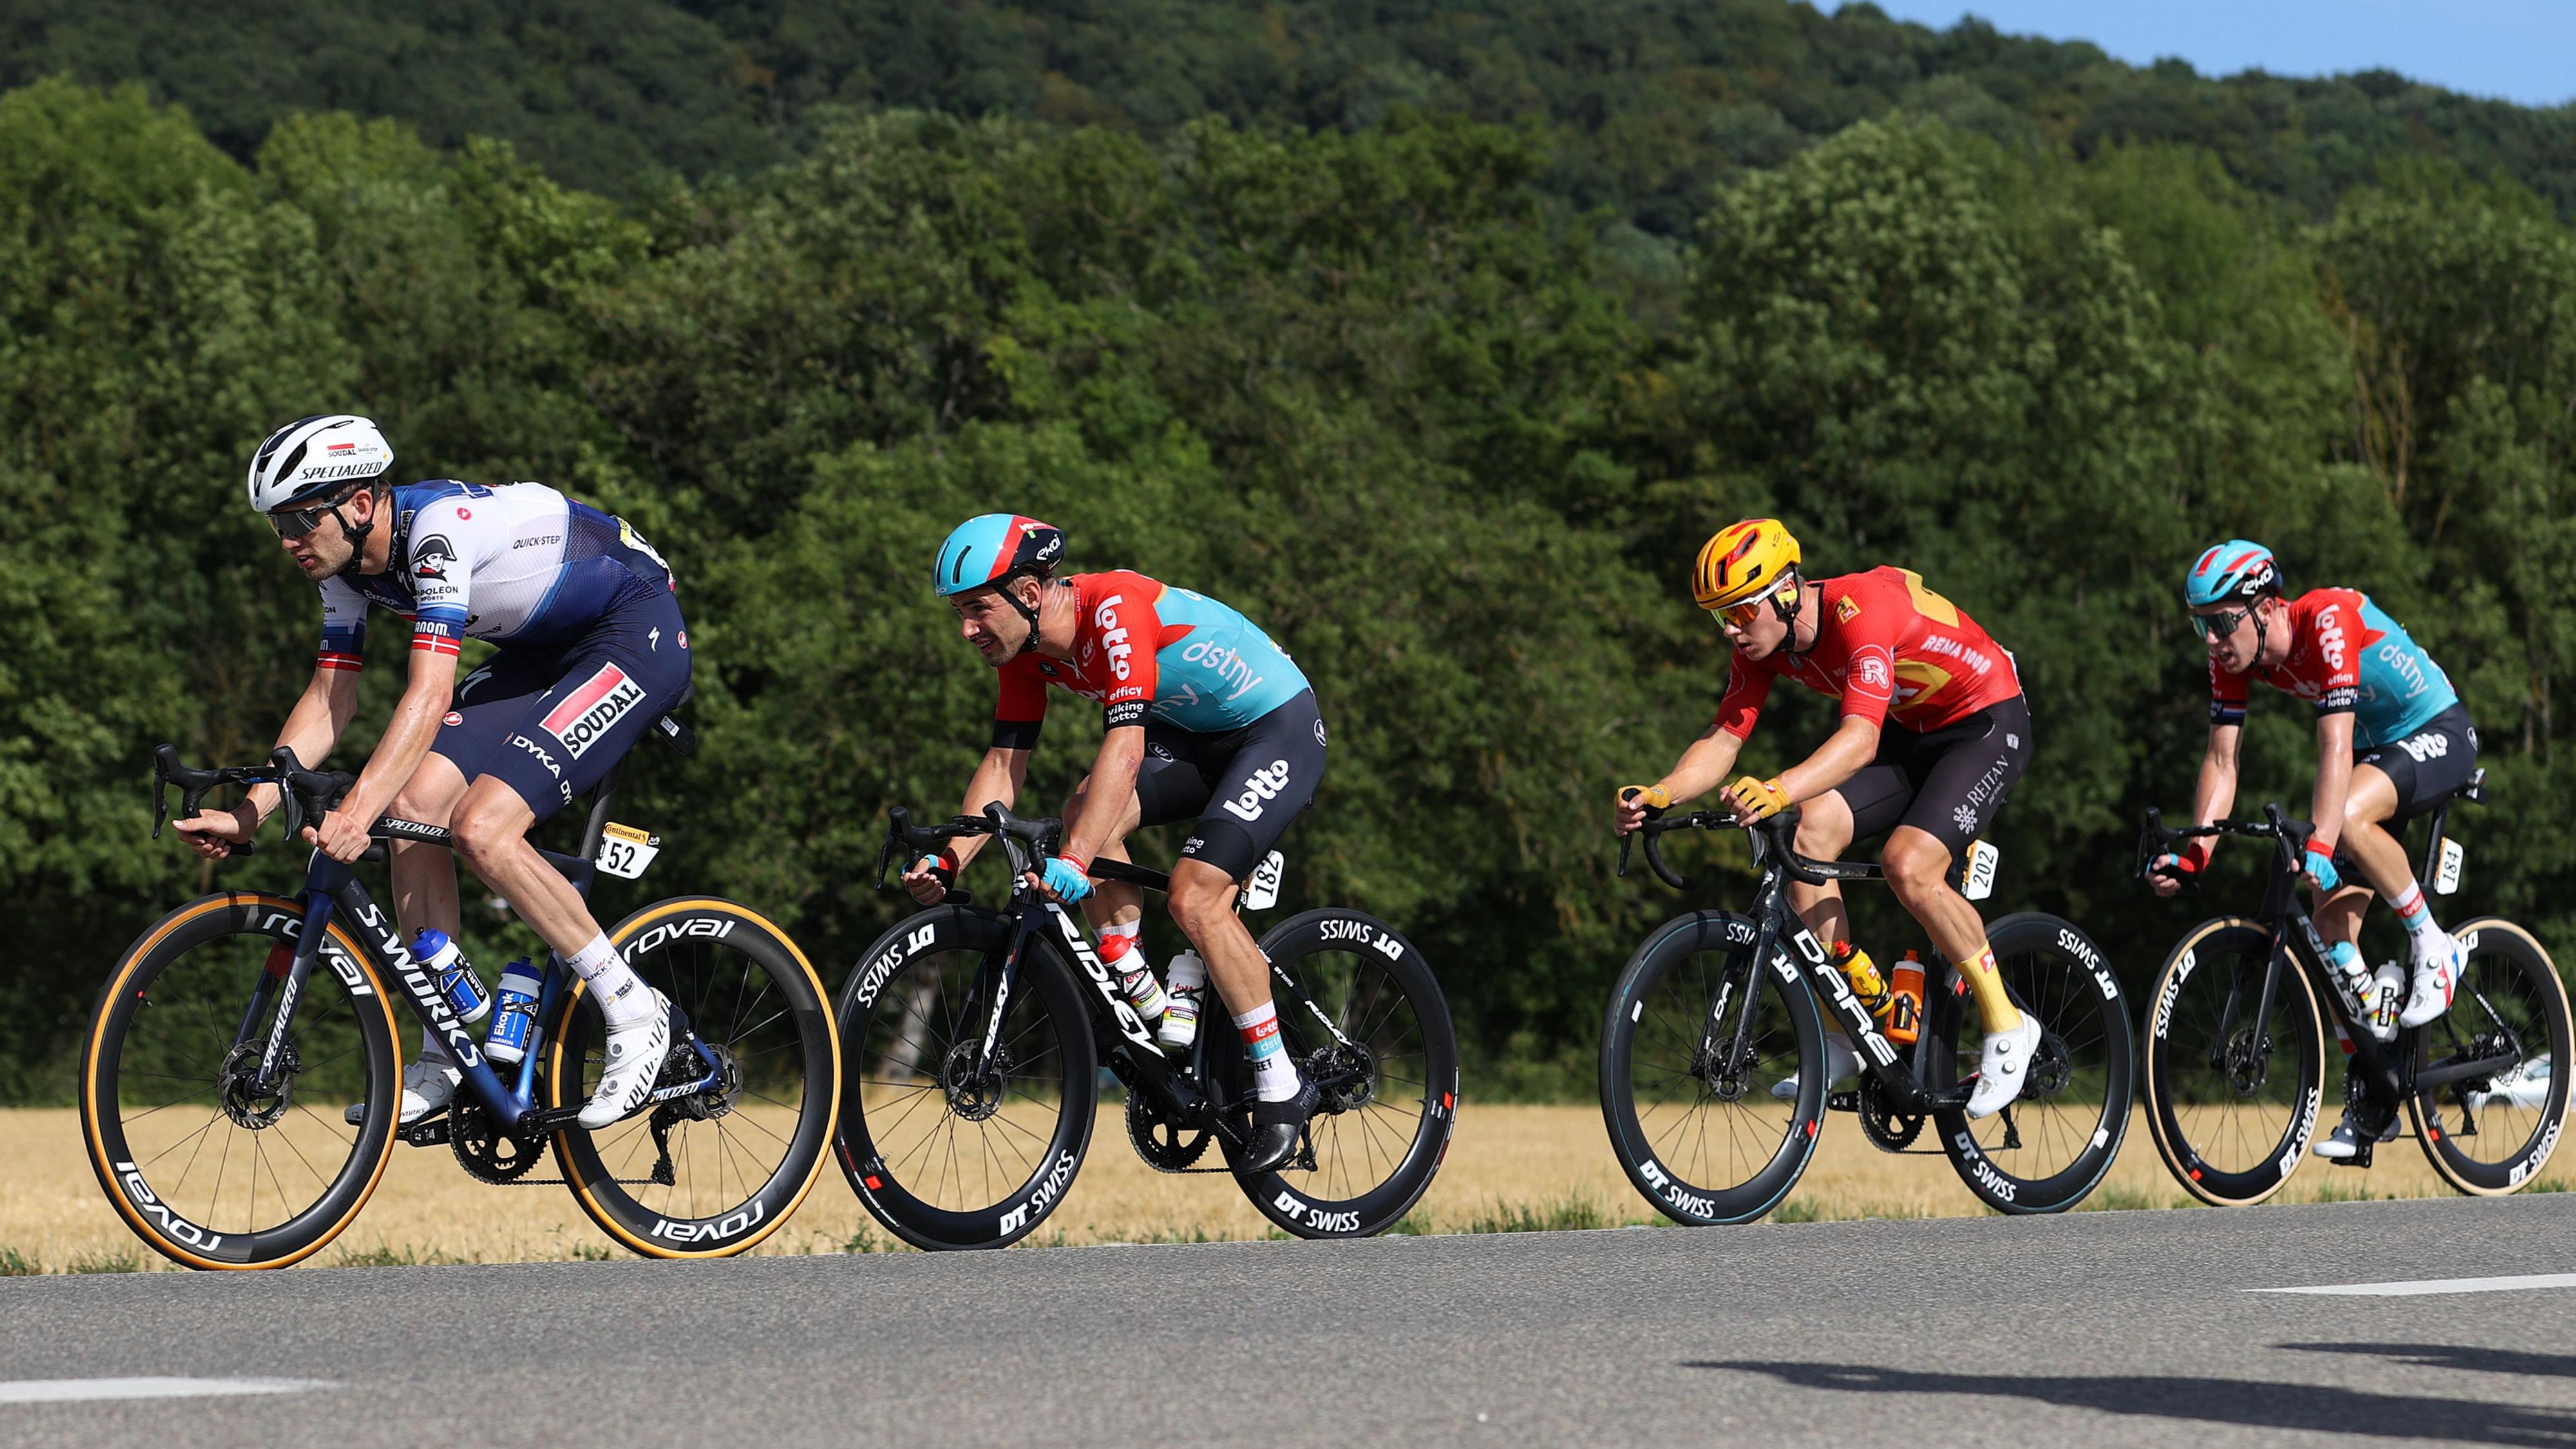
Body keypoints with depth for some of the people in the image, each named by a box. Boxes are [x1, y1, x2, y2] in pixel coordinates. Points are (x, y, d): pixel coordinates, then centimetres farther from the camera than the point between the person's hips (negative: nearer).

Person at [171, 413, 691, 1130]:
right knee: (415, 803, -9)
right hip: (542, 649, 9)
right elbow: (330, 698, 2)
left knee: (481, 829, -22)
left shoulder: (441, 526, -30)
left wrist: (355, 814, -47)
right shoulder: (345, 564, -4)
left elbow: (428, 695, -38)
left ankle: (634, 1015, -7)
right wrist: (247, 812, -9)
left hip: (636, 636, -9)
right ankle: (443, 1060, -1)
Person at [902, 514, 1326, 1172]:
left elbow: (1125, 746, -40)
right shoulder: (1026, 649, -5)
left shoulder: (1117, 607, -31)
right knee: (1083, 814, -15)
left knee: (1195, 898, -22)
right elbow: (1004, 764, -4)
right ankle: (1157, 1017, -6)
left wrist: (1074, 863, -49)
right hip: (1193, 735, 8)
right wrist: (950, 859, -18)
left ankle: (1282, 1090, -10)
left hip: (1280, 728, -8)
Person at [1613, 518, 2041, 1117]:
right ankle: (1843, 1036, -7)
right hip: (1909, 730, 8)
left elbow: (1860, 737, -45)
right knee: (1809, 832, -15)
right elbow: (1723, 738, -11)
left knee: (1909, 867, -27)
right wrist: (1660, 794, -31)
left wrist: (1780, 790, -61)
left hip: (1988, 724, -8)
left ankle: (2006, 1026, -7)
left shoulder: (1860, 610, -34)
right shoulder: (1762, 640, -10)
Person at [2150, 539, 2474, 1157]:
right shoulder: (2234, 655, -10)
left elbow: (2335, 748, -39)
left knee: (2349, 818, -37)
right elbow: (2221, 761, -9)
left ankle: (2433, 948, -15)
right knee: (2333, 922, -4)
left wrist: (2318, 847, -48)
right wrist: (2193, 855, -21)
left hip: (2440, 735, -7)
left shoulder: (2329, 622, -31)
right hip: (2376, 747, 7)